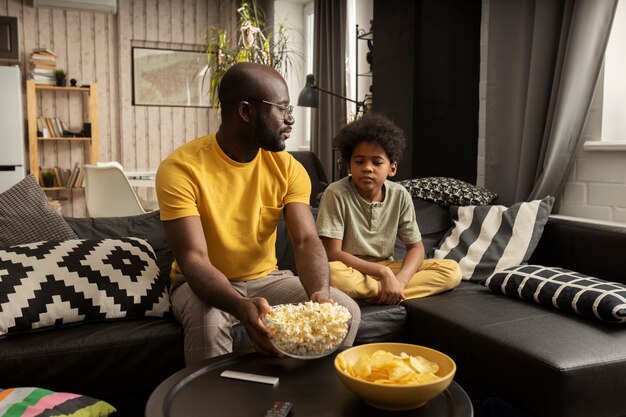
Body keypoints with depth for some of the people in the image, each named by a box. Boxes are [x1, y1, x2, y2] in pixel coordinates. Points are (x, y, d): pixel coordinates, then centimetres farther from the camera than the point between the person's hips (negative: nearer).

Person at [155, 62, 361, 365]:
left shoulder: (288, 168, -7)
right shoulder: (180, 169, -20)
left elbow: (306, 240, -16)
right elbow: (193, 259, -27)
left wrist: (320, 292, -38)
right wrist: (241, 306, -47)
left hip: (266, 278, 4)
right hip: (202, 283, -3)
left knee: (346, 310, -15)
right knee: (208, 321, -37)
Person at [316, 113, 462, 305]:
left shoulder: (400, 196, -4)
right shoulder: (336, 194, -15)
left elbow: (416, 247, 1)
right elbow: (332, 254, -18)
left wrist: (399, 281, -20)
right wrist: (383, 273, -24)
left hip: (386, 269, 5)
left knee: (452, 270, -11)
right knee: (330, 273, -39)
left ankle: (374, 292, -18)